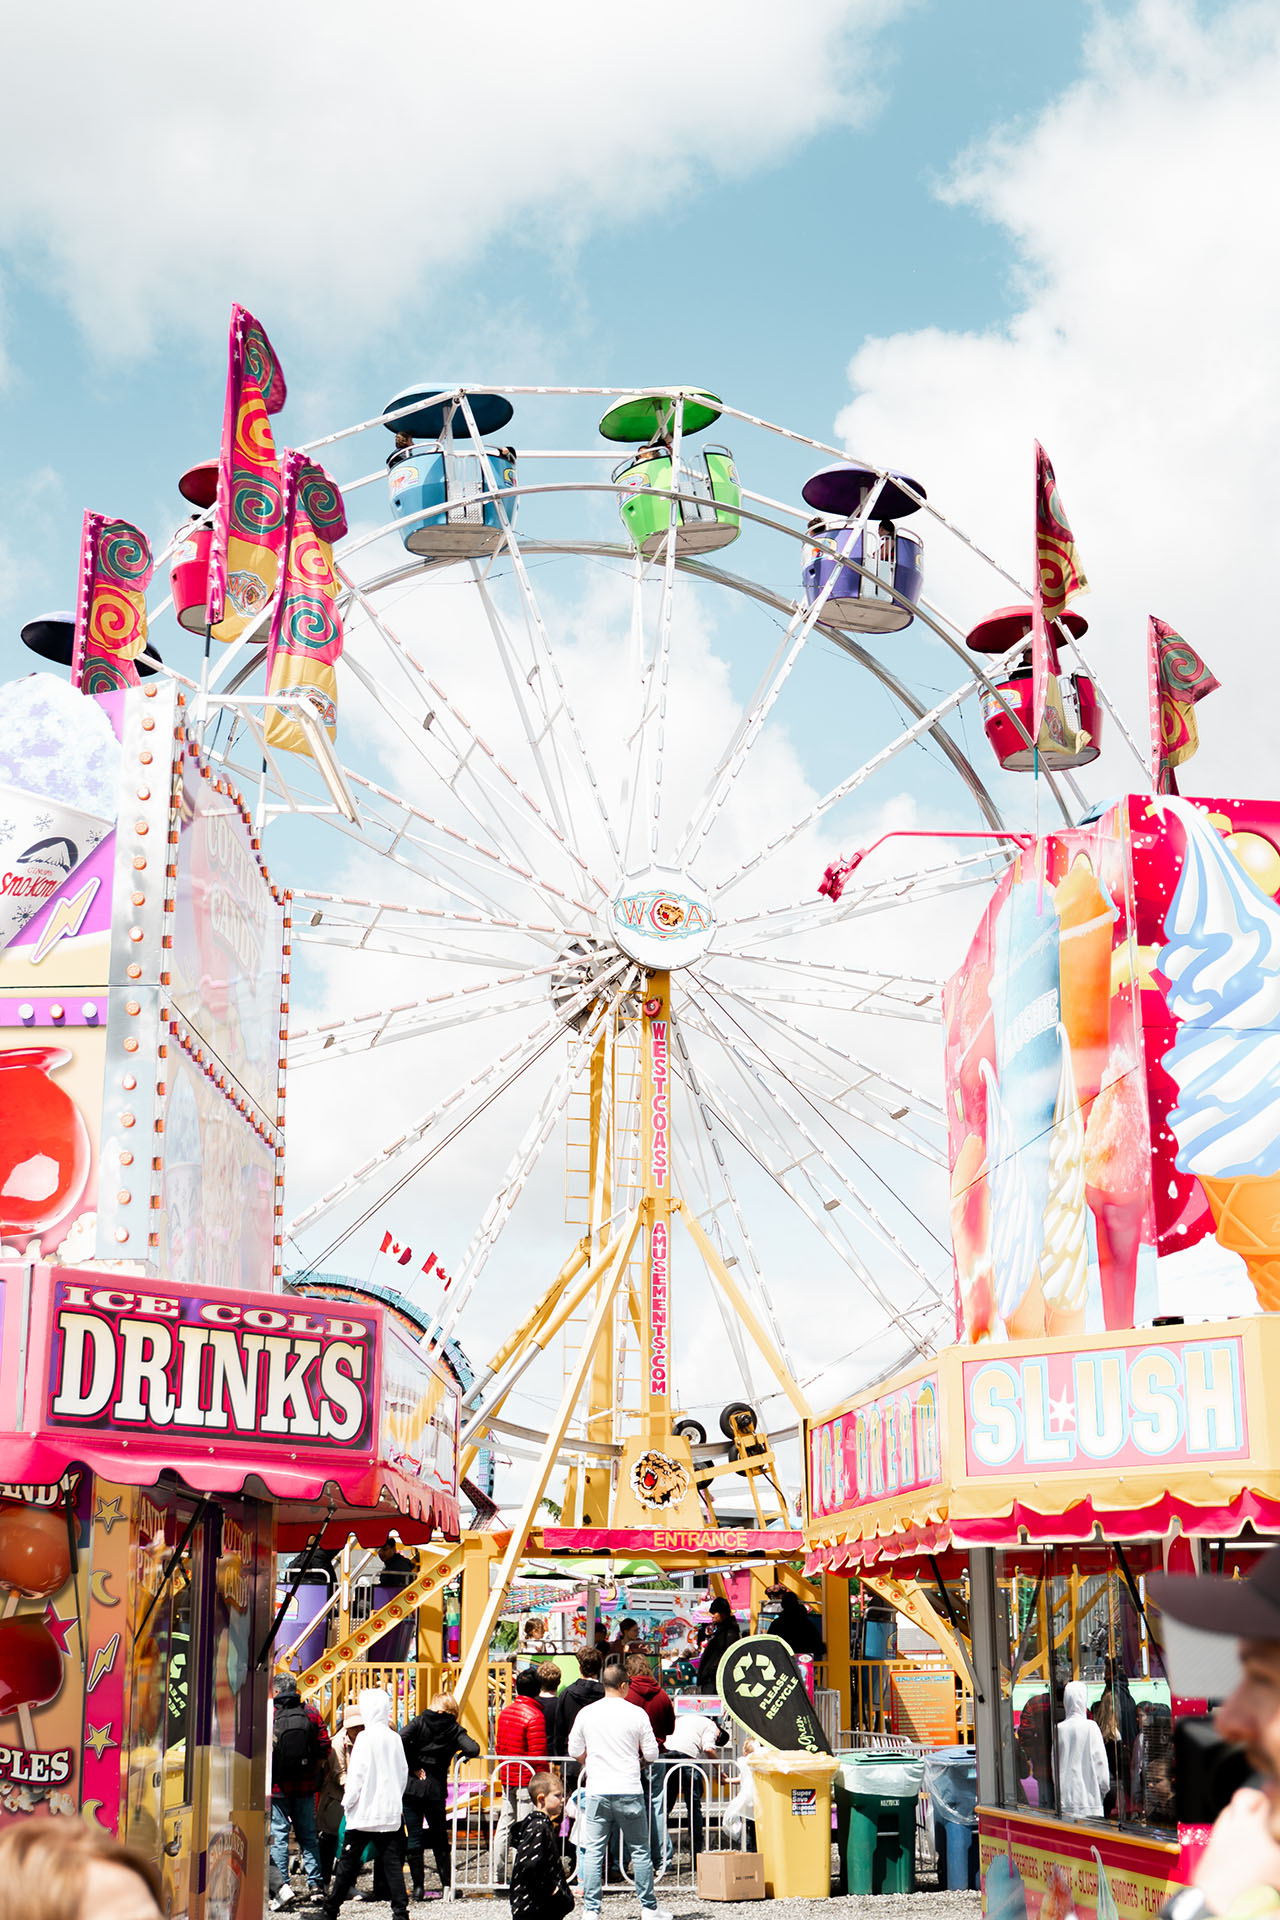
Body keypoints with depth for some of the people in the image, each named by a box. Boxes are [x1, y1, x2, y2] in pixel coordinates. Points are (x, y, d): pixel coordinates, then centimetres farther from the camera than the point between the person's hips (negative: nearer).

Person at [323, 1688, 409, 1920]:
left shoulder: (366, 1737, -12)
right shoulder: (395, 1738, 5)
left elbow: (357, 1774, -12)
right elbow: (403, 1772, 12)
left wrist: (347, 1802, -2)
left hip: (365, 1811, -5)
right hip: (391, 1811, 5)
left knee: (348, 1860, 7)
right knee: (392, 1861, 5)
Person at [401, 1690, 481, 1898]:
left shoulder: (419, 1721, 0)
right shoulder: (455, 1730, 1)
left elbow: (401, 1740, -16)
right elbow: (473, 1750, -14)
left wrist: (412, 1766, -7)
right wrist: (458, 1758, 7)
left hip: (412, 1786, -1)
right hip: (436, 1788, 1)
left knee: (413, 1838, 5)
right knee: (439, 1838, 14)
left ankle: (418, 1886, 5)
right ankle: (447, 1885, 14)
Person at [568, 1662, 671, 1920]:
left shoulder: (586, 1713, 2)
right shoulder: (636, 1714, -4)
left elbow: (574, 1751, 10)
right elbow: (652, 1754, -1)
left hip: (597, 1792, 1)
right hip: (629, 1791, -1)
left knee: (593, 1851, 5)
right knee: (640, 1850, 9)